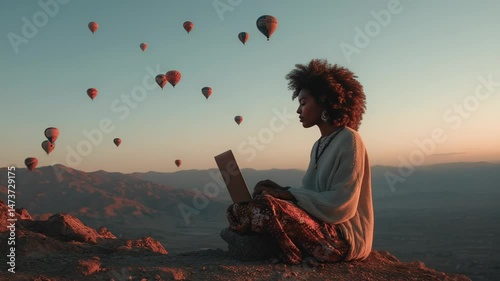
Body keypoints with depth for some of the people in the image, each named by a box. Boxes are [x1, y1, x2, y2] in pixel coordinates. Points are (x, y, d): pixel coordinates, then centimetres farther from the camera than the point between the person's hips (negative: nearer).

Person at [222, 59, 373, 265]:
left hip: (343, 238, -8)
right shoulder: (319, 146, 17)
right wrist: (282, 190, -1)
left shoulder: (348, 140, -10)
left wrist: (288, 193, -16)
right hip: (322, 228, 8)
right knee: (241, 208, -3)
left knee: (263, 207, -27)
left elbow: (340, 204, -19)